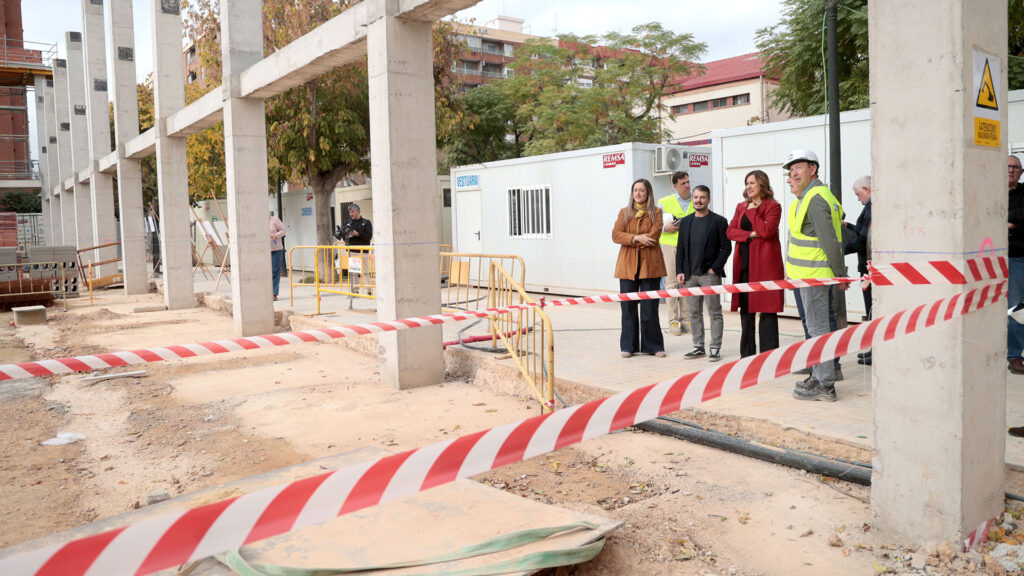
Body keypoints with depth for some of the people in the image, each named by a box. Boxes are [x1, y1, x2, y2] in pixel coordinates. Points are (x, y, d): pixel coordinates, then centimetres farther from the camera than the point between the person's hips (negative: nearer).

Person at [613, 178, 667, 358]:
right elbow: (615, 235, 0)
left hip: (649, 264, -2)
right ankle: (628, 346, 12)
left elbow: (653, 237, -8)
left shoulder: (656, 212, 5)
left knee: (650, 307, -1)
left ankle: (653, 346, 9)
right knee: (628, 307, 3)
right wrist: (637, 238, -13)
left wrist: (630, 240, -7)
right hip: (627, 264, 2)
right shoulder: (624, 212, 13)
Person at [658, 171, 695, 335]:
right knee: (671, 283, -5)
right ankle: (672, 321, -1)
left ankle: (686, 320, 12)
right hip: (670, 245, -3)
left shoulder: (695, 203, 13)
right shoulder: (664, 202, 5)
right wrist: (665, 228, -11)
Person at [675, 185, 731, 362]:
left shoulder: (719, 221, -1)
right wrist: (679, 271, 3)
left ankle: (715, 348, 6)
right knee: (694, 313, 9)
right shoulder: (685, 222, 12)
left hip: (710, 274, -4)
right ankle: (698, 347, 17)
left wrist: (715, 269, -11)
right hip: (690, 275, 5)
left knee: (715, 312, 0)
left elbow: (726, 247, -3)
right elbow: (680, 248, 13)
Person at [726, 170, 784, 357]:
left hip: (765, 263, -5)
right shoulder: (741, 207, 17)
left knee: (767, 310, -5)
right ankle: (747, 354, 16)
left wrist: (752, 211, -7)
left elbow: (766, 230, -15)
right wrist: (750, 235, -9)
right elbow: (730, 231, 6)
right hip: (744, 263, 5)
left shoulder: (773, 206, 0)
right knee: (745, 309, 8)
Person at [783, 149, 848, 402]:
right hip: (811, 273, 11)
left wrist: (840, 273, -17)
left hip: (814, 274, -11)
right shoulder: (809, 196, 17)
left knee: (817, 327, -6)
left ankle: (825, 385, -1)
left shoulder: (816, 198, -17)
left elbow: (830, 240, -20)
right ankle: (819, 377, 27)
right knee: (816, 326, 17)